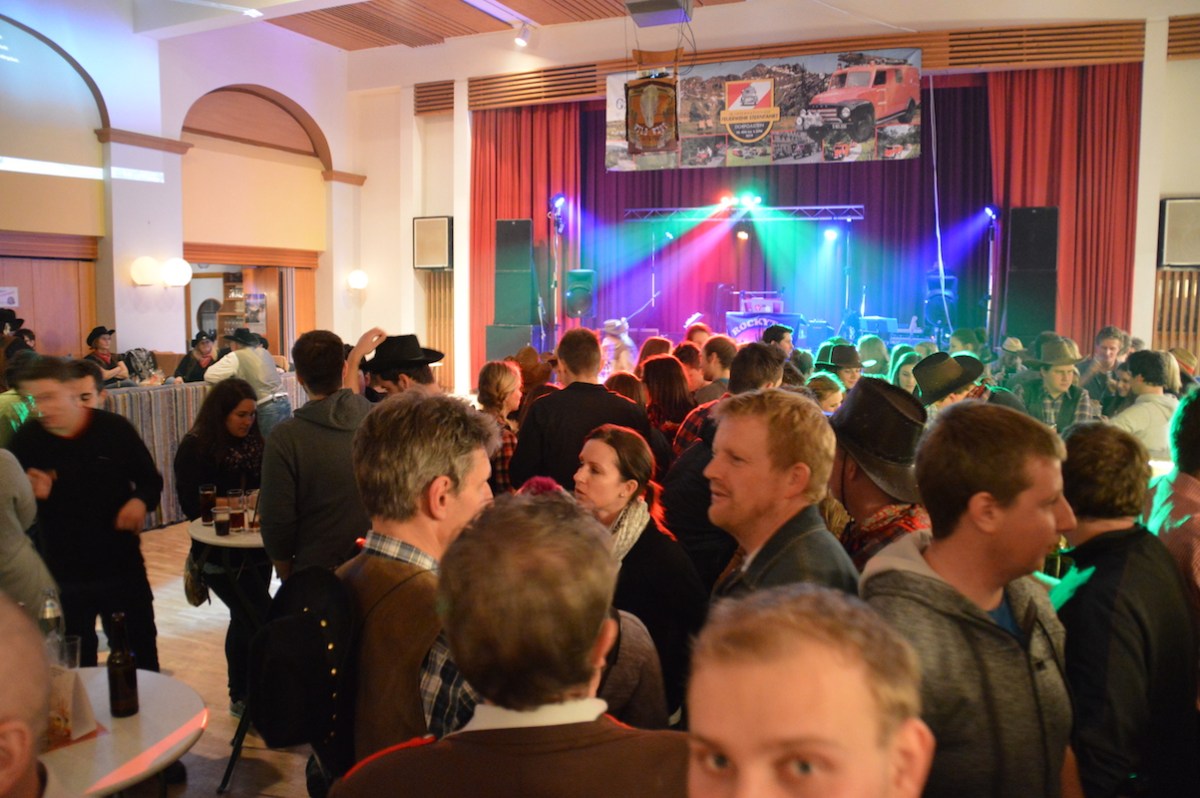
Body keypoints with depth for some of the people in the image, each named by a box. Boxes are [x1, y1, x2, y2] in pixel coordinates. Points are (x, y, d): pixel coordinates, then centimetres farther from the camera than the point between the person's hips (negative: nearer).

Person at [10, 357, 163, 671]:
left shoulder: (114, 428, -10)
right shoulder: (26, 441, -7)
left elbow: (150, 480, 1)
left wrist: (141, 501, -20)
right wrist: (33, 495, -21)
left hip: (122, 567, 0)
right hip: (63, 576, 1)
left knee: (141, 655, 15)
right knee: (76, 665, 16)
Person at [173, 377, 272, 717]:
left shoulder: (253, 443, 5)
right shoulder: (195, 448, -12)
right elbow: (192, 505, -15)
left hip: (254, 549, 7)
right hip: (221, 555, -7)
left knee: (244, 623, 17)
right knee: (261, 622, -12)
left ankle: (241, 697, 32)